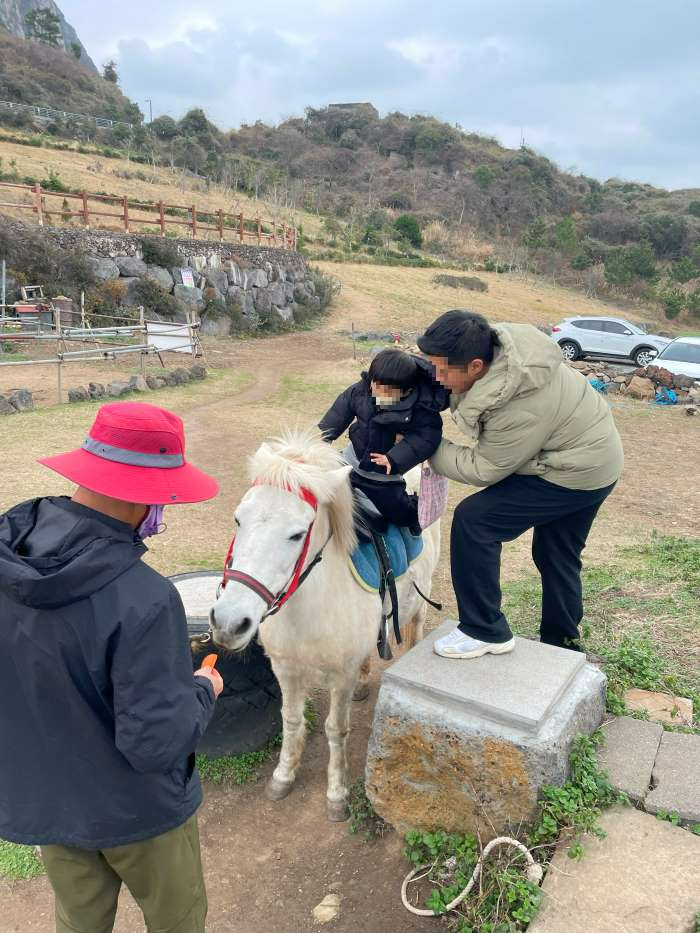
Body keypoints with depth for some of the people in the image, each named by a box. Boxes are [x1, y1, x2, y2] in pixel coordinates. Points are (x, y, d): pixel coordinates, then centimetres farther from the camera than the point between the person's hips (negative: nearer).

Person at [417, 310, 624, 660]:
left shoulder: (519, 411, -36)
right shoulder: (494, 341, -13)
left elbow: (483, 470, -21)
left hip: (575, 476, -9)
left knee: (473, 520, -15)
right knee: (557, 556, 21)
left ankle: (485, 632, -3)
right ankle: (562, 644, 39)